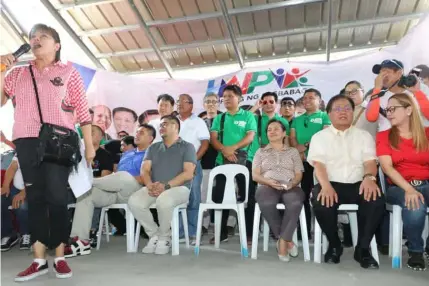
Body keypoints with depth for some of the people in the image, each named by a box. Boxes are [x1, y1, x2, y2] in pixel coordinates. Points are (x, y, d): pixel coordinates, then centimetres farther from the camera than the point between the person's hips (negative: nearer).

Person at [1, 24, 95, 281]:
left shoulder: (68, 72, 7)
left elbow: (83, 111, 3)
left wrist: (89, 144, -1)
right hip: (27, 141, 4)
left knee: (57, 197, -5)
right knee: (35, 198, 4)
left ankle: (60, 257, 5)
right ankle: (39, 260, 10)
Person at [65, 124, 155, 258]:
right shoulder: (126, 154, 31)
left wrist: (127, 180, -16)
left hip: (133, 192, -7)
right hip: (114, 192, 7)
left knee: (124, 176, -37)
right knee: (85, 193, -15)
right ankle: (82, 241, -22)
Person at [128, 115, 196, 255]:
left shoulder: (187, 147, 6)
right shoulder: (153, 148, 21)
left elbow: (188, 173, -6)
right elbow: (144, 170, 9)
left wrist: (166, 186, -18)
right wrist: (150, 185, -14)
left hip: (178, 188, -4)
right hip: (154, 188, 4)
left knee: (163, 201, -36)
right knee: (134, 201, -25)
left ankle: (164, 237, -8)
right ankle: (154, 235, -5)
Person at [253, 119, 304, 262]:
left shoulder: (293, 151, 22)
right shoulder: (261, 152, 21)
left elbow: (299, 175, 13)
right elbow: (255, 175, 9)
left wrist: (292, 183, -11)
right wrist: (269, 182, -11)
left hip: (290, 187, 0)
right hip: (267, 186, 0)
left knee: (295, 203, -38)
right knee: (267, 204, -38)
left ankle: (282, 240, -24)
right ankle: (287, 240, -18)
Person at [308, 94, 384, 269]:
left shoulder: (364, 135, 17)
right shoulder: (319, 137, 11)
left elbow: (370, 161, 4)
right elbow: (318, 164, -3)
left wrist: (369, 177, -22)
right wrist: (326, 186, -24)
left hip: (358, 184, 2)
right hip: (331, 184, -1)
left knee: (376, 199, -31)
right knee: (320, 201, -34)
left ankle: (363, 248, -9)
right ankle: (334, 245, -5)